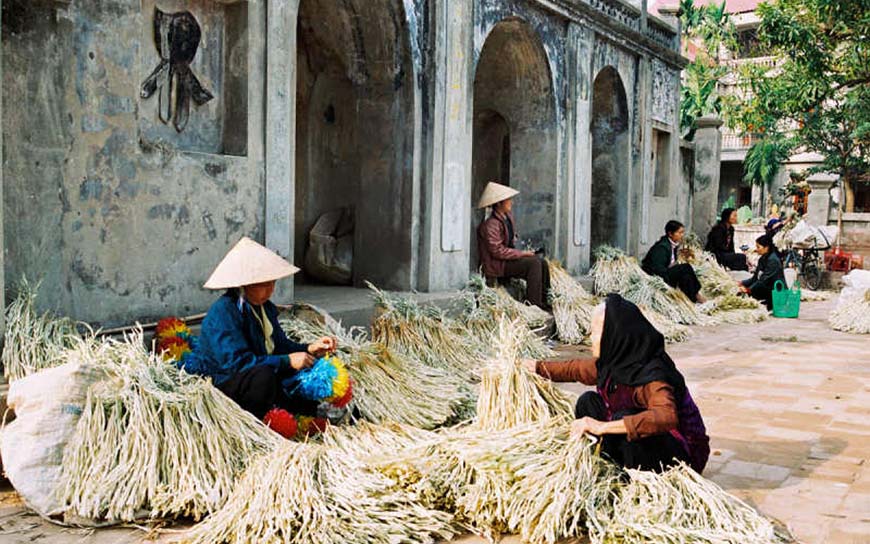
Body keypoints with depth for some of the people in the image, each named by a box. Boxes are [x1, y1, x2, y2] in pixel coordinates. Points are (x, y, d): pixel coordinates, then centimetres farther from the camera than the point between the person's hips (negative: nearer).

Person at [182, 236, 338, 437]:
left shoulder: (264, 307, 5)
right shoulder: (222, 313, -23)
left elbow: (279, 344, 10)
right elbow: (237, 362, -31)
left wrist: (309, 349, -10)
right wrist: (288, 361, -31)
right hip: (216, 382, -9)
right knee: (263, 376, -37)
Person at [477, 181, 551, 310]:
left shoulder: (508, 217, 9)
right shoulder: (490, 225, -20)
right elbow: (498, 251, -23)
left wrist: (524, 252, 3)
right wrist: (522, 253, -18)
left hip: (509, 257, 9)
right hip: (497, 265, -9)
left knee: (542, 263, -3)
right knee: (533, 263, -22)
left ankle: (544, 302, 2)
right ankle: (533, 304, -19)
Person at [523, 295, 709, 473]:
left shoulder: (652, 376, -30)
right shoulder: (614, 362, -5)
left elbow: (666, 417, -49)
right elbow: (574, 369, 14)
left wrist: (603, 427, -50)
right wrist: (536, 366, 26)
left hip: (683, 456, -8)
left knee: (624, 419, -32)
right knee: (588, 402, 0)